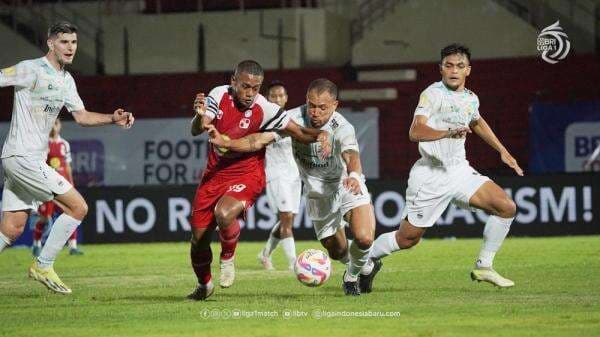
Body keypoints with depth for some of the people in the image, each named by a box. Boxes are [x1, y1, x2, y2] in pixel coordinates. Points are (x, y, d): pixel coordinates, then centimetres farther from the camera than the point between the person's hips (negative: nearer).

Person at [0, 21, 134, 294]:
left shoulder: (66, 80, 17)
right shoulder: (31, 70, -11)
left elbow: (81, 116, 23)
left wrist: (113, 119, 8)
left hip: (34, 158, 9)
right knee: (78, 207, -9)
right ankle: (43, 266, 0)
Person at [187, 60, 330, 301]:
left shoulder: (264, 109, -17)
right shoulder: (219, 95, -8)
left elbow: (300, 133, -13)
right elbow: (196, 131, -14)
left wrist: (320, 135, -35)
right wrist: (200, 117, -37)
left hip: (246, 176, -4)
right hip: (214, 174, 4)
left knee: (224, 214, -34)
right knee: (198, 239, 5)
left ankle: (227, 258, -1)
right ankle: (204, 284, 35)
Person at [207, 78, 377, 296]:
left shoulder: (342, 128, -28)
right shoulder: (295, 118, -20)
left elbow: (351, 155, -47)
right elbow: (261, 139, -27)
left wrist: (354, 175, -70)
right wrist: (226, 143, -42)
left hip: (347, 185, -3)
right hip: (318, 193, 3)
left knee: (364, 238, -23)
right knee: (337, 251, 9)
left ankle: (353, 274, 10)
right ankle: (365, 267, 44)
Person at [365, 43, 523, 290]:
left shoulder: (471, 99, 8)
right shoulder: (433, 94, -14)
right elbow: (415, 131, -29)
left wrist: (502, 151, 32)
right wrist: (448, 133, -44)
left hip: (459, 170, 6)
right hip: (430, 175, -6)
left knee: (507, 207, -9)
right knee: (407, 238, 0)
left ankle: (483, 268, 4)